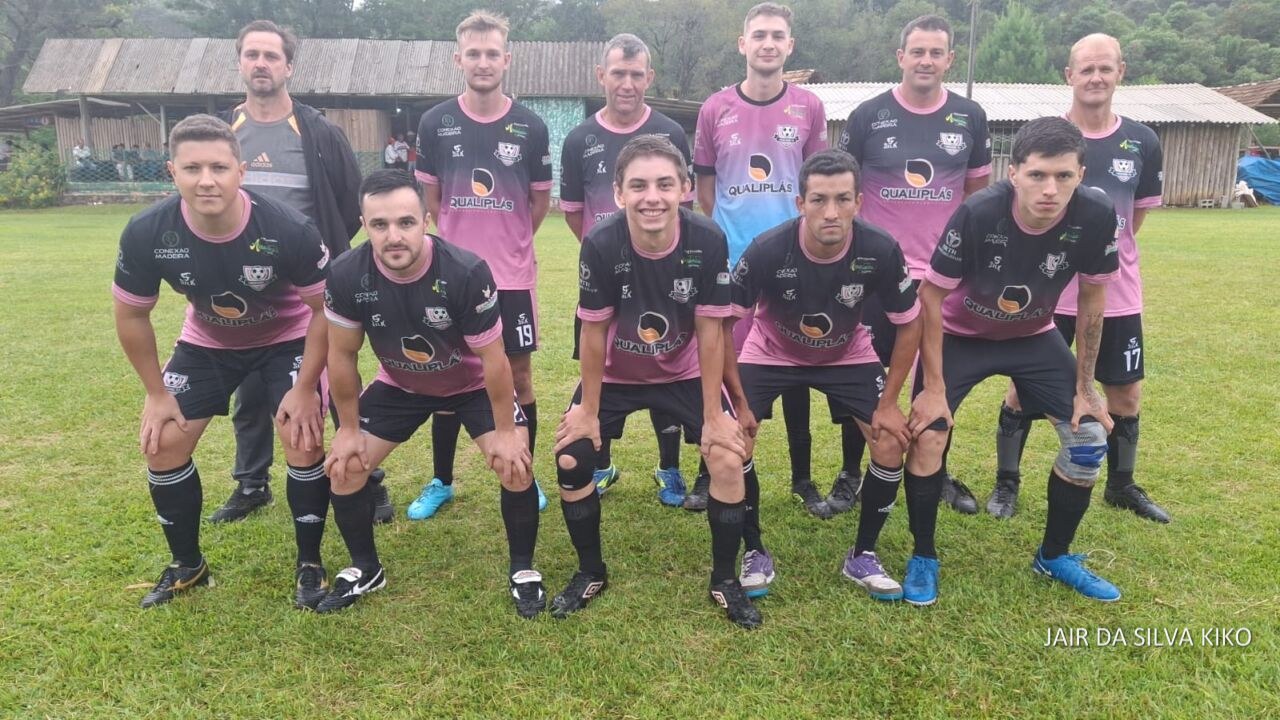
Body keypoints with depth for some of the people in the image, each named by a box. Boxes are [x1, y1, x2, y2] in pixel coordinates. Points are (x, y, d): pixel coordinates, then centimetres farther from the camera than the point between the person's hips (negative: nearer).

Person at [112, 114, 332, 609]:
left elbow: (324, 308, -19)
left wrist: (305, 388, -18)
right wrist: (156, 393, -4)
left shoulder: (289, 230, -34)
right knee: (163, 444, -1)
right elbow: (132, 315, -8)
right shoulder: (146, 234, -26)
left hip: (286, 338, -3)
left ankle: (309, 565, 6)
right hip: (206, 342, 3)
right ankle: (187, 565, 22)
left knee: (304, 440, -16)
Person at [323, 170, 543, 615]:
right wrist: (348, 429, -3)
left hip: (472, 385, -3)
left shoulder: (466, 273, -35)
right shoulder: (346, 275, -26)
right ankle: (364, 568, 24)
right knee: (344, 469, -2)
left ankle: (522, 570, 7)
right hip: (400, 386, 3)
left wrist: (505, 432, -16)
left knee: (516, 467, -18)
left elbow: (492, 358, -23)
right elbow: (342, 354, -9)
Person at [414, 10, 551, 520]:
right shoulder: (436, 123, 0)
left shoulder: (530, 127, -2)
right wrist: (460, 239, 10)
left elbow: (540, 200, 7)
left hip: (513, 275, -1)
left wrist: (507, 241, 9)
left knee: (518, 373, 6)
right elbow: (430, 196, 10)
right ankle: (441, 482, 24)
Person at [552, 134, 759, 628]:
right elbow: (593, 333, -17)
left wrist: (714, 415, -14)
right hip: (614, 374, 0)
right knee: (570, 460, -8)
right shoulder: (600, 245, -28)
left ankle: (725, 580, 10)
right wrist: (588, 411, -9)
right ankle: (591, 573, 17)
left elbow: (710, 333, -18)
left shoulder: (709, 241, -27)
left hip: (686, 372, 0)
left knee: (729, 460, -13)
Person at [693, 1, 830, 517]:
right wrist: (727, 232, 7)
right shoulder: (715, 109, 1)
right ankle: (711, 475, 19)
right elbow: (704, 182, 9)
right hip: (729, 262, 0)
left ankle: (802, 479, 21)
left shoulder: (809, 108, 2)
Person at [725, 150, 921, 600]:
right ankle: (755, 553, 7)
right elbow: (724, 322, -20)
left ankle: (863, 556, 11)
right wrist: (739, 402, -18)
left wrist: (889, 403, -13)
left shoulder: (881, 251, -28)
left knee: (892, 443, -11)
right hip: (770, 354, -1)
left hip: (848, 356, 2)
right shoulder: (767, 251, -32)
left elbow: (909, 324, -12)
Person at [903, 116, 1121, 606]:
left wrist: (1084, 386, -3)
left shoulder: (1096, 217, -23)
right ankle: (923, 557, 4)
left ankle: (1055, 557, 20)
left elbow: (1091, 299, -7)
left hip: (1034, 338, 4)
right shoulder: (978, 214, -33)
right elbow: (931, 297, -21)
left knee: (1089, 439, -3)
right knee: (928, 433, -18)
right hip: (960, 336, -3)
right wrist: (934, 387, -21)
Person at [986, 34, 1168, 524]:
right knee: (1024, 389, 3)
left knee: (1126, 394, 12)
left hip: (1116, 293, 3)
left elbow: (1138, 214, 12)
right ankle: (1006, 483, 21)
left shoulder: (1142, 144, 0)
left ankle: (1121, 487, 33)